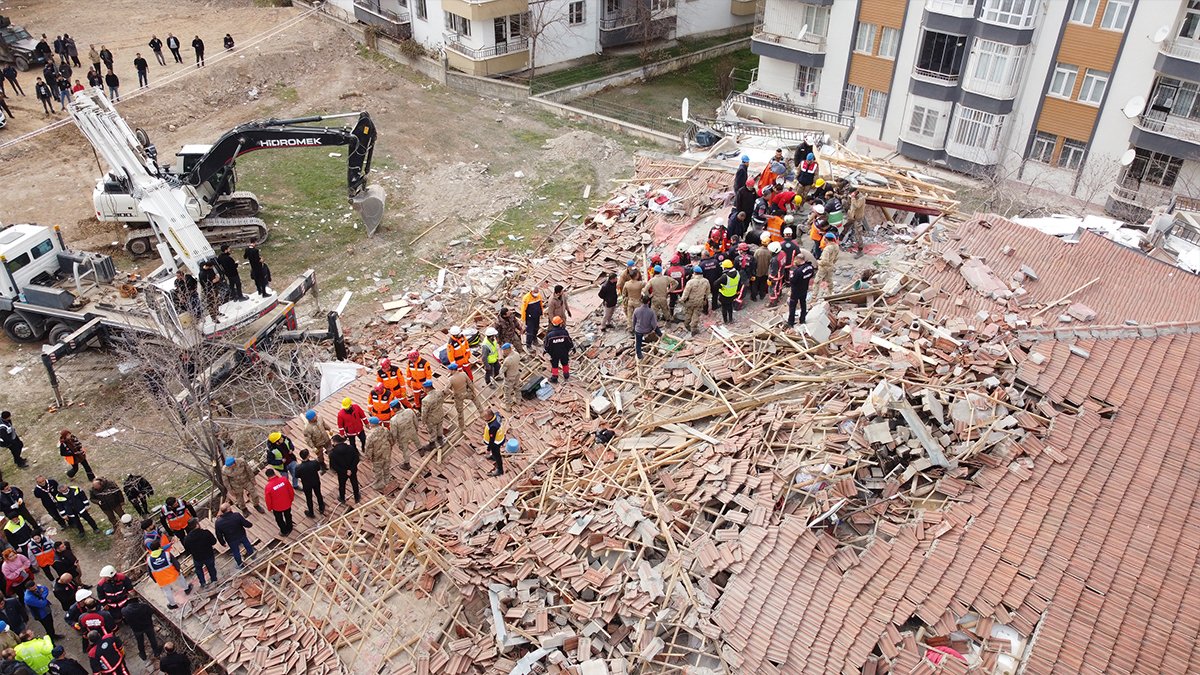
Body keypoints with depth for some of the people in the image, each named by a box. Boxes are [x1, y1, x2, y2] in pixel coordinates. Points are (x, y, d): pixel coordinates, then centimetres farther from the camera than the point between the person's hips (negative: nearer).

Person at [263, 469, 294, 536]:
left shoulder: (268, 487, -29)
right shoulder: (284, 479, -22)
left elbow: (268, 500, -15)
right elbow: (291, 491, -8)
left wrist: (269, 508, 6)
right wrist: (291, 499, 12)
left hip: (277, 507, -3)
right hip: (287, 504, 3)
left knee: (279, 519, 26)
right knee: (288, 516, 30)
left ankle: (284, 532, 45)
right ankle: (289, 529, 52)